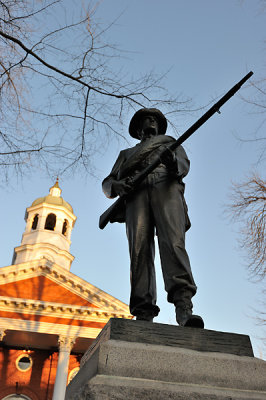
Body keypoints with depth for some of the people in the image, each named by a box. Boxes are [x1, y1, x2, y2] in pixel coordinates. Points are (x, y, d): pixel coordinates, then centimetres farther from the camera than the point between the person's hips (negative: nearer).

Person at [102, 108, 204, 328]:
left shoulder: (170, 142, 37)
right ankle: (144, 314, -29)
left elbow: (184, 164, 14)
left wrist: (173, 161, -13)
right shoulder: (127, 153, 39)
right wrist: (117, 185, -1)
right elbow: (107, 183, 26)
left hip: (166, 187, -1)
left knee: (173, 242, -26)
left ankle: (184, 308, -42)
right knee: (140, 249, -20)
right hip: (136, 193, 2)